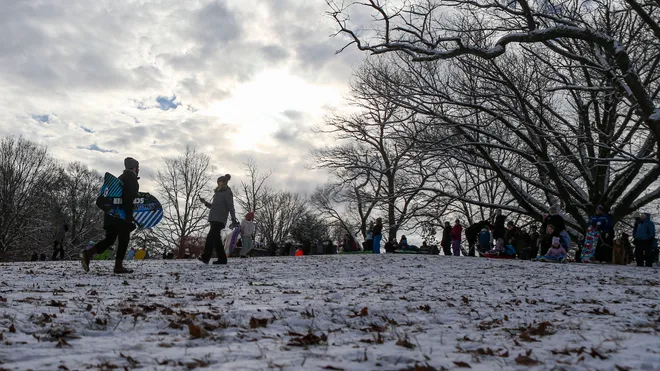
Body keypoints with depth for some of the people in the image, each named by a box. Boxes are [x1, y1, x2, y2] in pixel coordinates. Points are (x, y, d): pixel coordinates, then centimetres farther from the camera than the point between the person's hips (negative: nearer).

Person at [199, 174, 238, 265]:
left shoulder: (227, 192, -1)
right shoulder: (218, 193, 25)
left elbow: (231, 207, -9)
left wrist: (233, 220, -15)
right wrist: (205, 202, 14)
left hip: (219, 219, -9)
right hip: (213, 219, 9)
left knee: (211, 237, -20)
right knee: (216, 239, 5)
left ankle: (206, 257, -30)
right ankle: (222, 259, 8)